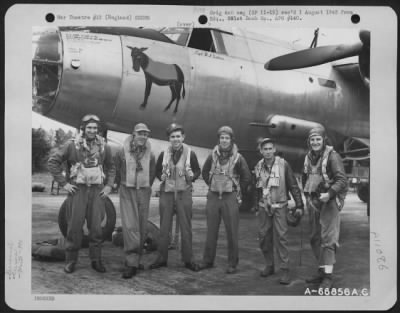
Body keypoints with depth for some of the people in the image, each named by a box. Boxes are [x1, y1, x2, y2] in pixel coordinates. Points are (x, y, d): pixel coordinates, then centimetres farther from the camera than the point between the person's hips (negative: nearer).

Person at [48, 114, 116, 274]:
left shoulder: (104, 147, 6)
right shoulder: (72, 145, -3)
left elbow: (111, 167, 19)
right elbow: (53, 161, -1)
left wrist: (109, 185, 8)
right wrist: (63, 183, -5)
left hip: (97, 191, 2)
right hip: (77, 189, -2)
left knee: (96, 227, 4)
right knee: (74, 226, 1)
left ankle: (96, 260, 15)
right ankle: (71, 260, 14)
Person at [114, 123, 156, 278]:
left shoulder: (150, 155, 2)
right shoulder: (122, 152, -6)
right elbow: (117, 171, 9)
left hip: (144, 192, 3)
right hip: (127, 192, -3)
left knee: (142, 227, 6)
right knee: (130, 226, -13)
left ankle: (136, 259, 19)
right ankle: (131, 263, -13)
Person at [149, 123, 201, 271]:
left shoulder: (190, 154, -2)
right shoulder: (163, 154, 3)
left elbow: (197, 170, 7)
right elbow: (157, 170, 14)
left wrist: (192, 176, -12)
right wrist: (161, 176, -5)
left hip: (184, 193, -1)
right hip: (166, 193, 2)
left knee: (186, 227, 4)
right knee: (164, 227, 7)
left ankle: (188, 259, 14)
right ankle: (161, 258, 17)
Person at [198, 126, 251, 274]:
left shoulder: (238, 158, -5)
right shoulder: (213, 155, 4)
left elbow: (247, 177, 3)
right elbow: (205, 172, 20)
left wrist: (236, 190, 4)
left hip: (230, 198, -3)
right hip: (213, 197, 3)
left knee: (232, 232, 0)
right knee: (211, 231, 9)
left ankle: (232, 264, 9)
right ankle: (208, 260, 20)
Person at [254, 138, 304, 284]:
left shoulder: (283, 164, -9)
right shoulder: (258, 167, 5)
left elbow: (293, 186, -6)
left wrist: (299, 205, -8)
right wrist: (256, 206, 19)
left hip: (279, 206, -4)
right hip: (263, 207, 4)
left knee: (280, 237, -10)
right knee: (263, 237, 6)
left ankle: (284, 270, -5)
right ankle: (269, 266, 21)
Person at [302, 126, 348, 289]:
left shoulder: (332, 156, -11)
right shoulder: (308, 157, 11)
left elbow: (342, 179, -16)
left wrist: (329, 193, -28)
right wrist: (307, 197, 16)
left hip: (329, 201, -8)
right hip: (313, 201, 8)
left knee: (328, 238, -8)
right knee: (315, 238, 13)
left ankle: (328, 276, -5)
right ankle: (322, 271, 26)